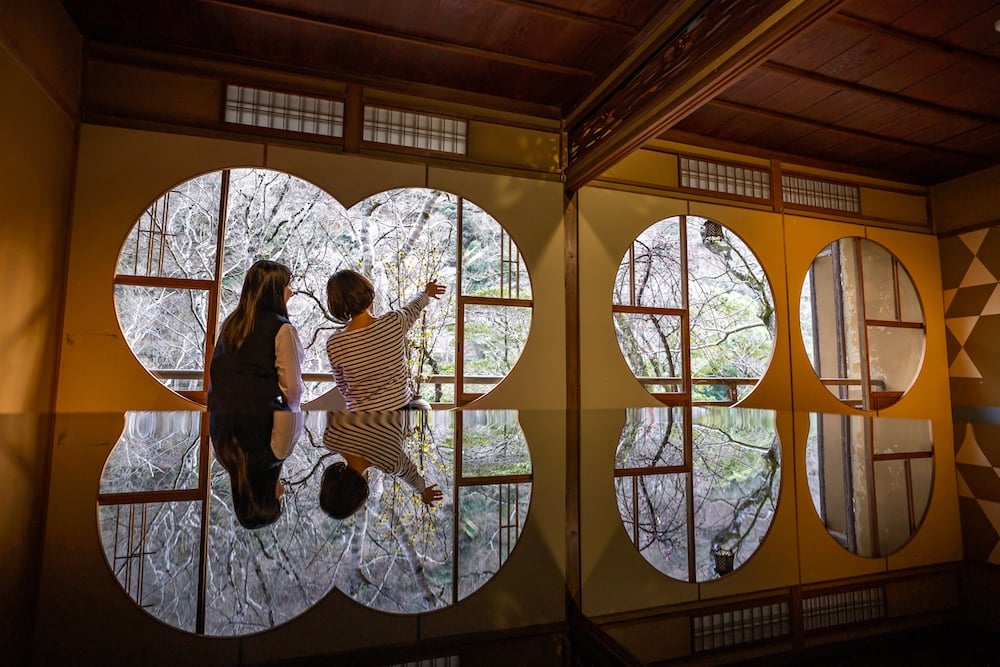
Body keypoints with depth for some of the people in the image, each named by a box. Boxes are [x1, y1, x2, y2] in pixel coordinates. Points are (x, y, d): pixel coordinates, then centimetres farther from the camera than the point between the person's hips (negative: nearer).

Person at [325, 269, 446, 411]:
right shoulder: (395, 322, -14)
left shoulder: (333, 345, -15)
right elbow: (414, 307, 11)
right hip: (401, 408, 0)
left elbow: (343, 388, 1)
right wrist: (426, 293, 34)